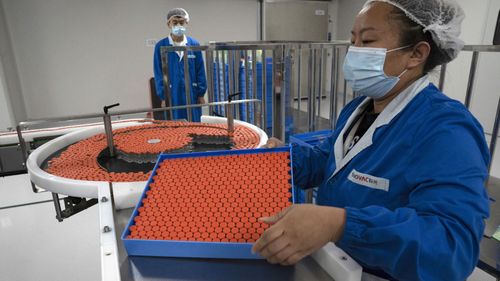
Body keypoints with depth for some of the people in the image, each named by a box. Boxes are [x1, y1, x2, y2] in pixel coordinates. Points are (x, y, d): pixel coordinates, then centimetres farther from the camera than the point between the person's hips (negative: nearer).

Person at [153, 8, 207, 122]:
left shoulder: (194, 44, 0)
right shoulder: (161, 46, -2)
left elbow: (200, 71, 3)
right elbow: (158, 74, 0)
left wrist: (201, 94, 1)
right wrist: (163, 97, -4)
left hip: (192, 94, 1)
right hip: (172, 96, -1)